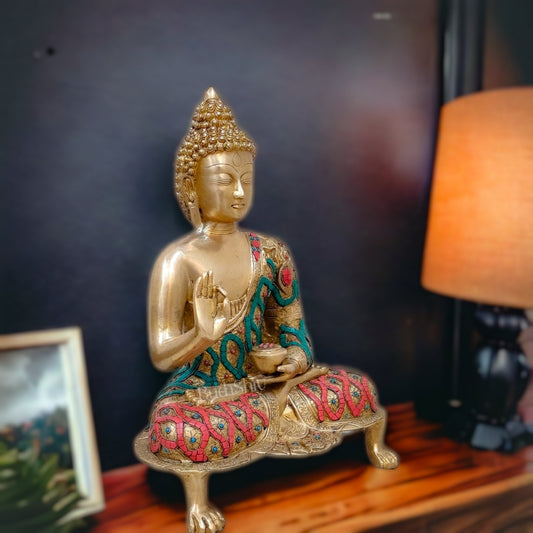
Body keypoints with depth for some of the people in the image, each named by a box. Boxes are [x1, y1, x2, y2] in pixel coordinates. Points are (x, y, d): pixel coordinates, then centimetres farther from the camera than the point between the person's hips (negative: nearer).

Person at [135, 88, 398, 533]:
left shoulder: (269, 253, -3)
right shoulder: (178, 262, -15)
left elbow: (291, 325, 6)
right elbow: (161, 355, -16)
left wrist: (296, 357, -13)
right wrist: (204, 335, -35)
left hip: (267, 378, 4)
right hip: (202, 389, -3)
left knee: (358, 390, -10)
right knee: (174, 432, -36)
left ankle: (374, 440, 22)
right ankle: (197, 496, -7)